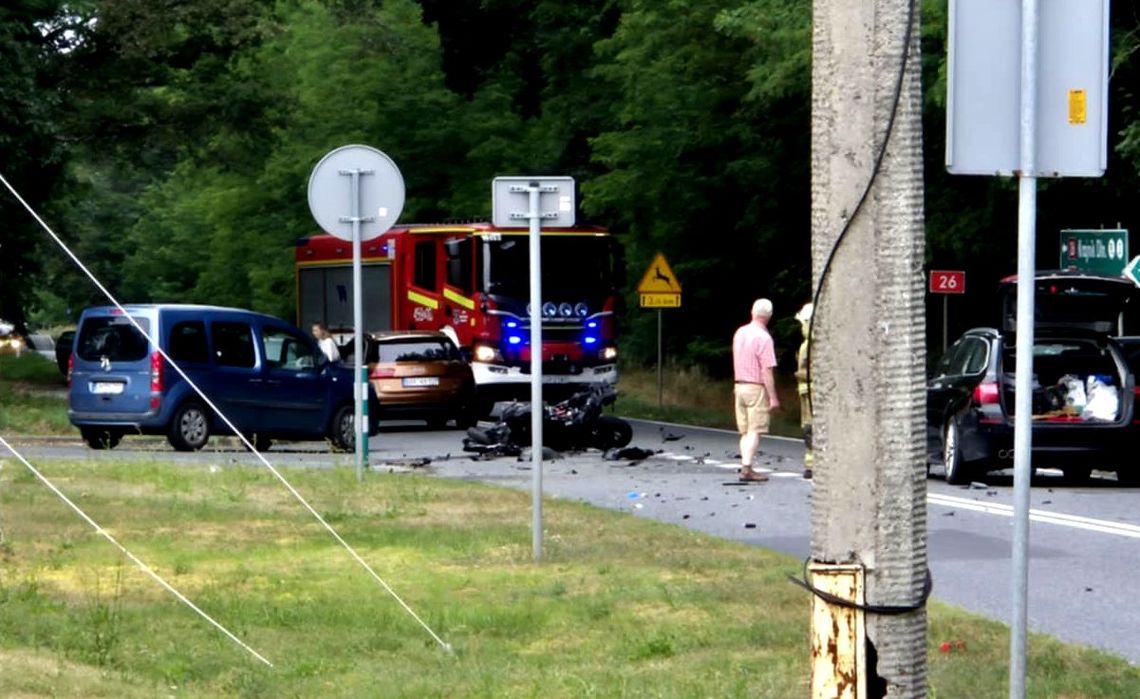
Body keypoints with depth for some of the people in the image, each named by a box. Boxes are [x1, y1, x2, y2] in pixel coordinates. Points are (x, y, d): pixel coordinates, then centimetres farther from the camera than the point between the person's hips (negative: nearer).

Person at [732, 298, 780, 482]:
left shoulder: (740, 333, 7)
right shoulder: (763, 337, -15)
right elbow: (767, 371, -17)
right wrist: (773, 397, -14)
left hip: (739, 385, 7)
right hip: (757, 387, -7)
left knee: (745, 432, 12)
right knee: (755, 431, -6)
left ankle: (745, 466, 11)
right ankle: (747, 468, -11)